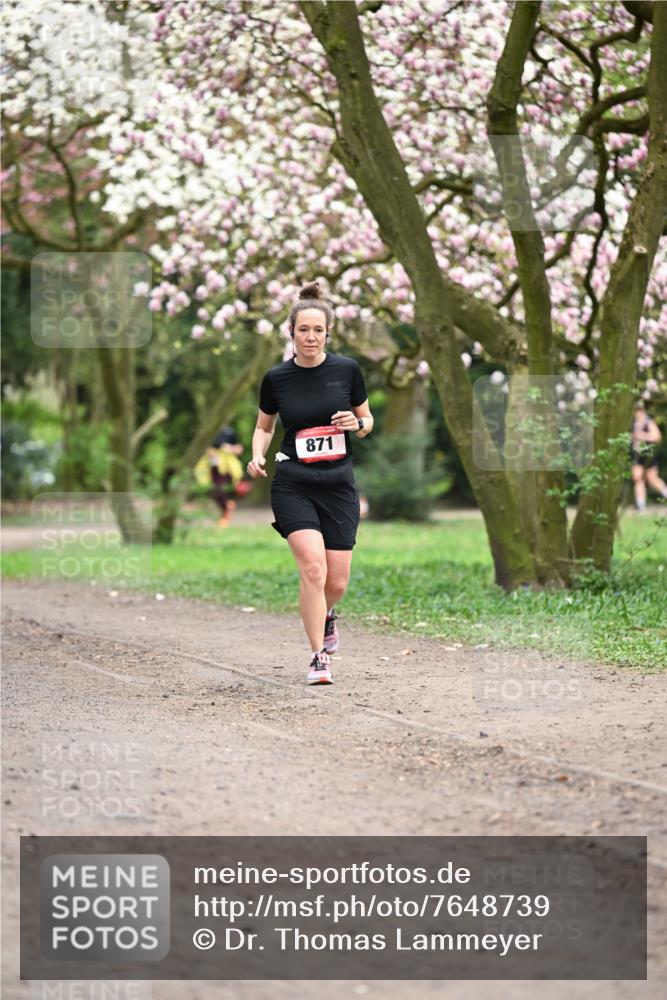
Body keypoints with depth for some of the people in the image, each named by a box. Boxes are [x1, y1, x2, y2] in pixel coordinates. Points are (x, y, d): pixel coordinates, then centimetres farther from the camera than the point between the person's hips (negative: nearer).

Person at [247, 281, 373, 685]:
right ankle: (320, 656, -6)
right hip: (293, 486, -1)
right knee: (313, 567, -19)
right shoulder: (277, 378, -1)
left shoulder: (347, 370, -2)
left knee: (337, 583, 1)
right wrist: (258, 455, -5)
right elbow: (264, 426, 14)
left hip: (339, 485, 1)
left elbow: (368, 421, 11)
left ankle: (327, 614, 38)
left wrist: (357, 423, -12)